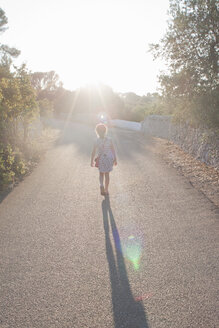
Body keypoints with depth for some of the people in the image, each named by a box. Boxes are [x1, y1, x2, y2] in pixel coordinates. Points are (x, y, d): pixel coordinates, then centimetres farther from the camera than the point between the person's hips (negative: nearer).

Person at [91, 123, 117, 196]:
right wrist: (115, 159, 7)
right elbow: (113, 150, -4)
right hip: (109, 159, 2)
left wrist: (92, 161, 2)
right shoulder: (109, 140, -10)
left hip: (101, 160, -1)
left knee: (101, 174, 20)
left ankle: (101, 185, -7)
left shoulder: (97, 141, -14)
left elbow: (93, 152, -10)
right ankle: (106, 190, 25)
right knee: (107, 174, 17)